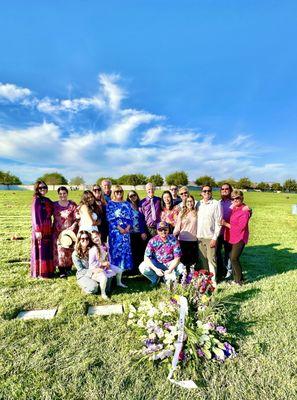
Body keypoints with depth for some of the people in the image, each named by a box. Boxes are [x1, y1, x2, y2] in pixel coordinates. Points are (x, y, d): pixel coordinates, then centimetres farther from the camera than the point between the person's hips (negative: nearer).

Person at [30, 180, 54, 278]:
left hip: (48, 228, 7)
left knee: (48, 250, 13)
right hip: (40, 228, -7)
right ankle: (39, 273, 14)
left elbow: (53, 211, 20)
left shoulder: (47, 200, 12)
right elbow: (34, 216, -13)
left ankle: (48, 270, 25)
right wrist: (37, 230, -17)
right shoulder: (36, 200, -8)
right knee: (40, 250, 1)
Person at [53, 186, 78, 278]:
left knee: (70, 250, 5)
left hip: (70, 231, -1)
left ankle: (68, 268, 22)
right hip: (58, 232, 1)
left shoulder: (73, 205, 0)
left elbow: (77, 218, -3)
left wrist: (73, 226, -18)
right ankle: (62, 271, 9)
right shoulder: (54, 205, 7)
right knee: (59, 250, 0)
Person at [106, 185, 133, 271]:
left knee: (126, 249, 7)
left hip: (126, 230, 4)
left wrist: (128, 228, -8)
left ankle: (125, 268, 19)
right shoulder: (110, 204, 1)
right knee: (116, 249, -1)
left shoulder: (127, 204, 13)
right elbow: (110, 218, -8)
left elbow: (131, 217, 8)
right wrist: (119, 228, -14)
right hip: (115, 230, -3)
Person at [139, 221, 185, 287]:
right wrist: (155, 269, -31)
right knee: (142, 267, -26)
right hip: (156, 264, 0)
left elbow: (177, 258, -15)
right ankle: (155, 279, 5)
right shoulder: (153, 241, -16)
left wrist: (170, 270, -29)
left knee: (182, 268, -27)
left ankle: (168, 278, 3)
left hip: (170, 264, 0)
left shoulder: (173, 240, -16)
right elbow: (146, 257, -17)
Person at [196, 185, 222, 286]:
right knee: (203, 258, 12)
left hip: (210, 236, -4)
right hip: (200, 236, 4)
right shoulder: (199, 204, 9)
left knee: (211, 259, 0)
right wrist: (196, 234, 5)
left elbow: (218, 222, -9)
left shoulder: (216, 204, -6)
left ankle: (213, 280, 13)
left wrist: (215, 238, -13)